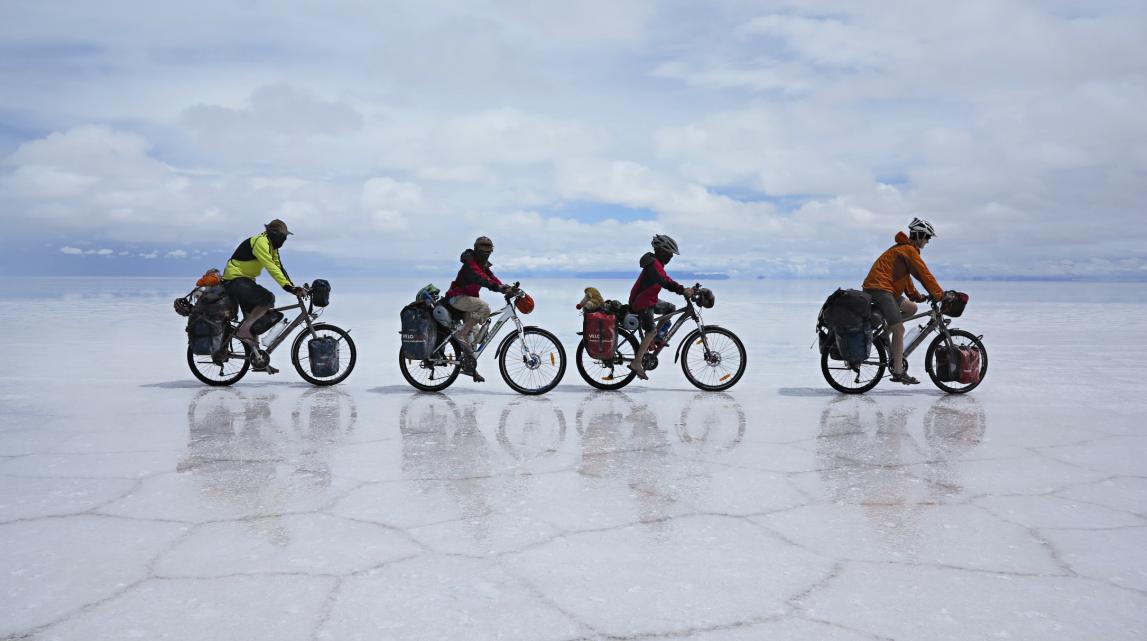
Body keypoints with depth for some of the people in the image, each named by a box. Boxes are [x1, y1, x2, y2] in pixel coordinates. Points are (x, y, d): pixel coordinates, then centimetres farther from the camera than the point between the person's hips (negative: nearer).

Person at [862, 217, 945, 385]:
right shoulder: (909, 250, -8)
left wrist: (917, 296, 22)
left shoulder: (903, 248, 24)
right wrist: (940, 295, -8)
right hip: (880, 289, -10)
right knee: (899, 330, -12)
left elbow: (906, 277, 29)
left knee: (911, 308, 18)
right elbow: (924, 275, -12)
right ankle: (898, 372, -13)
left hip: (876, 288, 10)